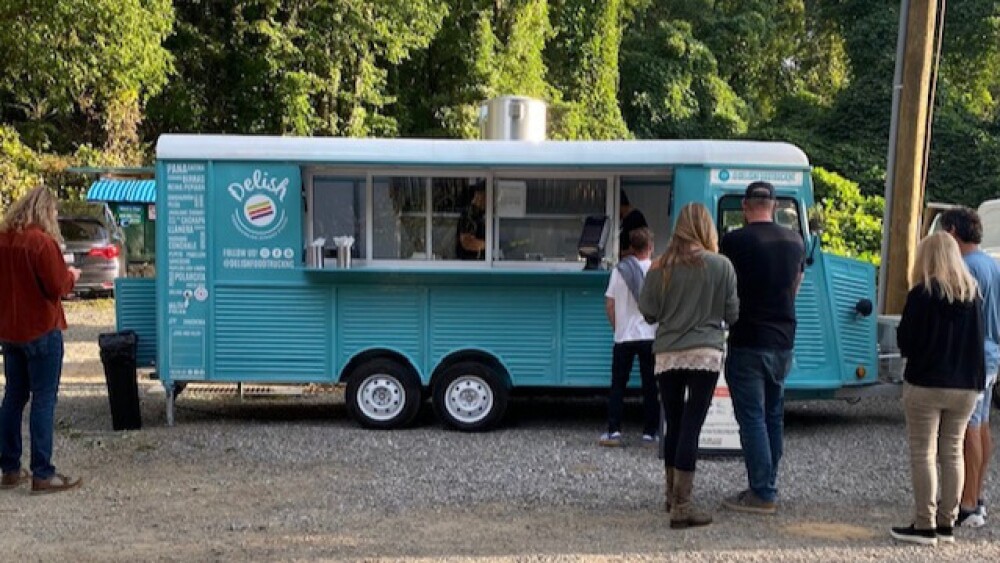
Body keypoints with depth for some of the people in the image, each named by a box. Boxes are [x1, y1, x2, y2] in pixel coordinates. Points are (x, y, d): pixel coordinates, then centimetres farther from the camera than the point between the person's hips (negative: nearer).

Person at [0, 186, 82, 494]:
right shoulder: (42, 242, -17)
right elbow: (57, 287, -16)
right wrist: (71, 276, 3)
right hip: (41, 330, -7)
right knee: (44, 400, -3)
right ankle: (42, 474, -1)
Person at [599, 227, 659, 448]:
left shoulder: (620, 270, -1)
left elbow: (609, 305, 2)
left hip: (624, 336, 1)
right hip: (650, 336, -1)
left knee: (618, 384, 9)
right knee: (650, 386, 7)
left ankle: (613, 431, 6)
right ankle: (649, 434, 8)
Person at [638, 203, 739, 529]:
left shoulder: (661, 267, 1)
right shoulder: (721, 265, -5)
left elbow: (648, 313, 4)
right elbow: (732, 314, 1)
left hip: (667, 355, 3)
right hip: (704, 354, -3)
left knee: (673, 426, 15)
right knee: (691, 428, -4)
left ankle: (672, 494, 30)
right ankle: (681, 507, -6)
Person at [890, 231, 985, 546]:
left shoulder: (922, 294, -14)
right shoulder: (973, 294, 3)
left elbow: (904, 341, -11)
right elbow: (978, 339, 10)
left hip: (925, 384, -5)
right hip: (966, 387, 5)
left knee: (924, 454, 2)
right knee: (953, 453, 13)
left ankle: (924, 526, 3)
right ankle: (946, 523, 18)